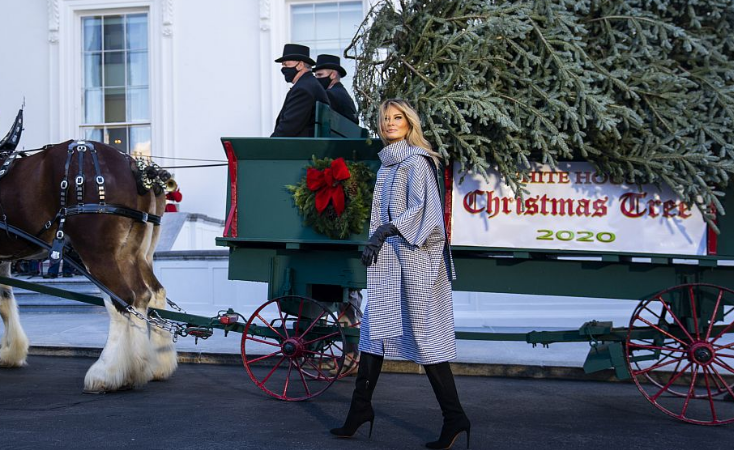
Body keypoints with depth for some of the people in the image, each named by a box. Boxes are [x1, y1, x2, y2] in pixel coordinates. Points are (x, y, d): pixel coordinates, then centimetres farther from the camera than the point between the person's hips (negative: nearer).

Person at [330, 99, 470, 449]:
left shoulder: (416, 161, -7)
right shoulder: (386, 163, 18)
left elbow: (422, 208, -17)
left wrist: (384, 231, -23)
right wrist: (376, 240, 20)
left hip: (413, 257, -9)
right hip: (387, 261, 9)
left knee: (424, 335, -8)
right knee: (373, 330, 8)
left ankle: (454, 417, -2)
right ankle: (361, 409, 14)